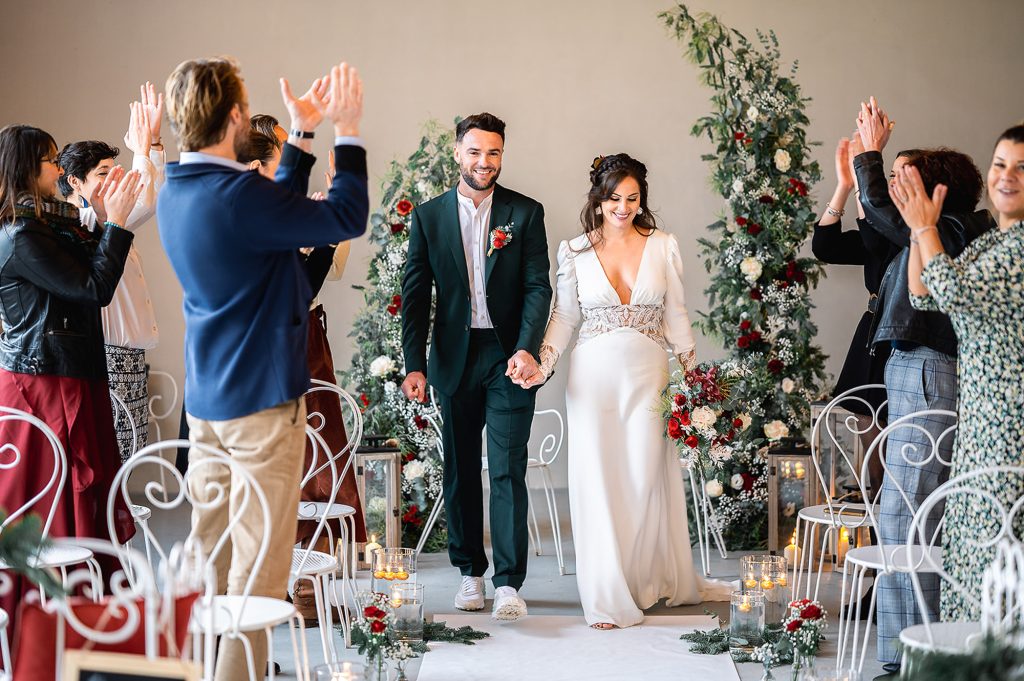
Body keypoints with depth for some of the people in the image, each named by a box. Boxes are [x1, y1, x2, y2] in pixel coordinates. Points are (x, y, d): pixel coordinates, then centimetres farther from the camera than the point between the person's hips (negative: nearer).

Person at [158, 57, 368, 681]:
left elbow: (280, 212, 19)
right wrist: (348, 131, -2)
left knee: (211, 552, 15)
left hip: (206, 399, 9)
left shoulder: (176, 193, 8)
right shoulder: (236, 195, -20)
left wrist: (304, 135, 23)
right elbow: (346, 219, -13)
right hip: (261, 398, -9)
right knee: (259, 564, -2)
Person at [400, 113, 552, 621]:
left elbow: (538, 287, -3)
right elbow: (415, 294, 5)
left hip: (509, 359, -2)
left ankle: (509, 582, -6)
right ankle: (470, 571, 20)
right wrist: (414, 364, -2)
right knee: (460, 470, 9)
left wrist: (527, 349, -17)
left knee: (508, 470, -7)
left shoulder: (526, 213, 2)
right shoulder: (429, 216, 5)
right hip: (454, 359, 2)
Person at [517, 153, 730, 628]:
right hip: (594, 375, 0)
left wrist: (691, 376, 4)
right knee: (596, 479, 0)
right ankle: (608, 596, 6)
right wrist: (543, 363, -5)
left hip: (647, 375, 0)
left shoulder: (662, 247, 4)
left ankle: (644, 581, 17)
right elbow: (563, 315, 8)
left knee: (645, 478, 1)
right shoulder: (574, 251, 4)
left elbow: (676, 316, 7)